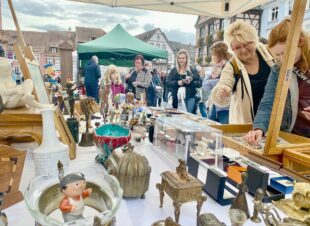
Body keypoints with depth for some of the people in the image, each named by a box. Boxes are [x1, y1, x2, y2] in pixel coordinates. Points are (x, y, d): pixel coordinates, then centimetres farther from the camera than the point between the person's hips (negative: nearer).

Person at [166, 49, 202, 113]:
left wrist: (191, 82, -16)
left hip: (190, 97, -2)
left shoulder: (193, 70, 5)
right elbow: (168, 83, 0)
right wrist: (177, 82, -16)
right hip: (177, 98, 2)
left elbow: (199, 83, 2)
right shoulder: (173, 70, 8)